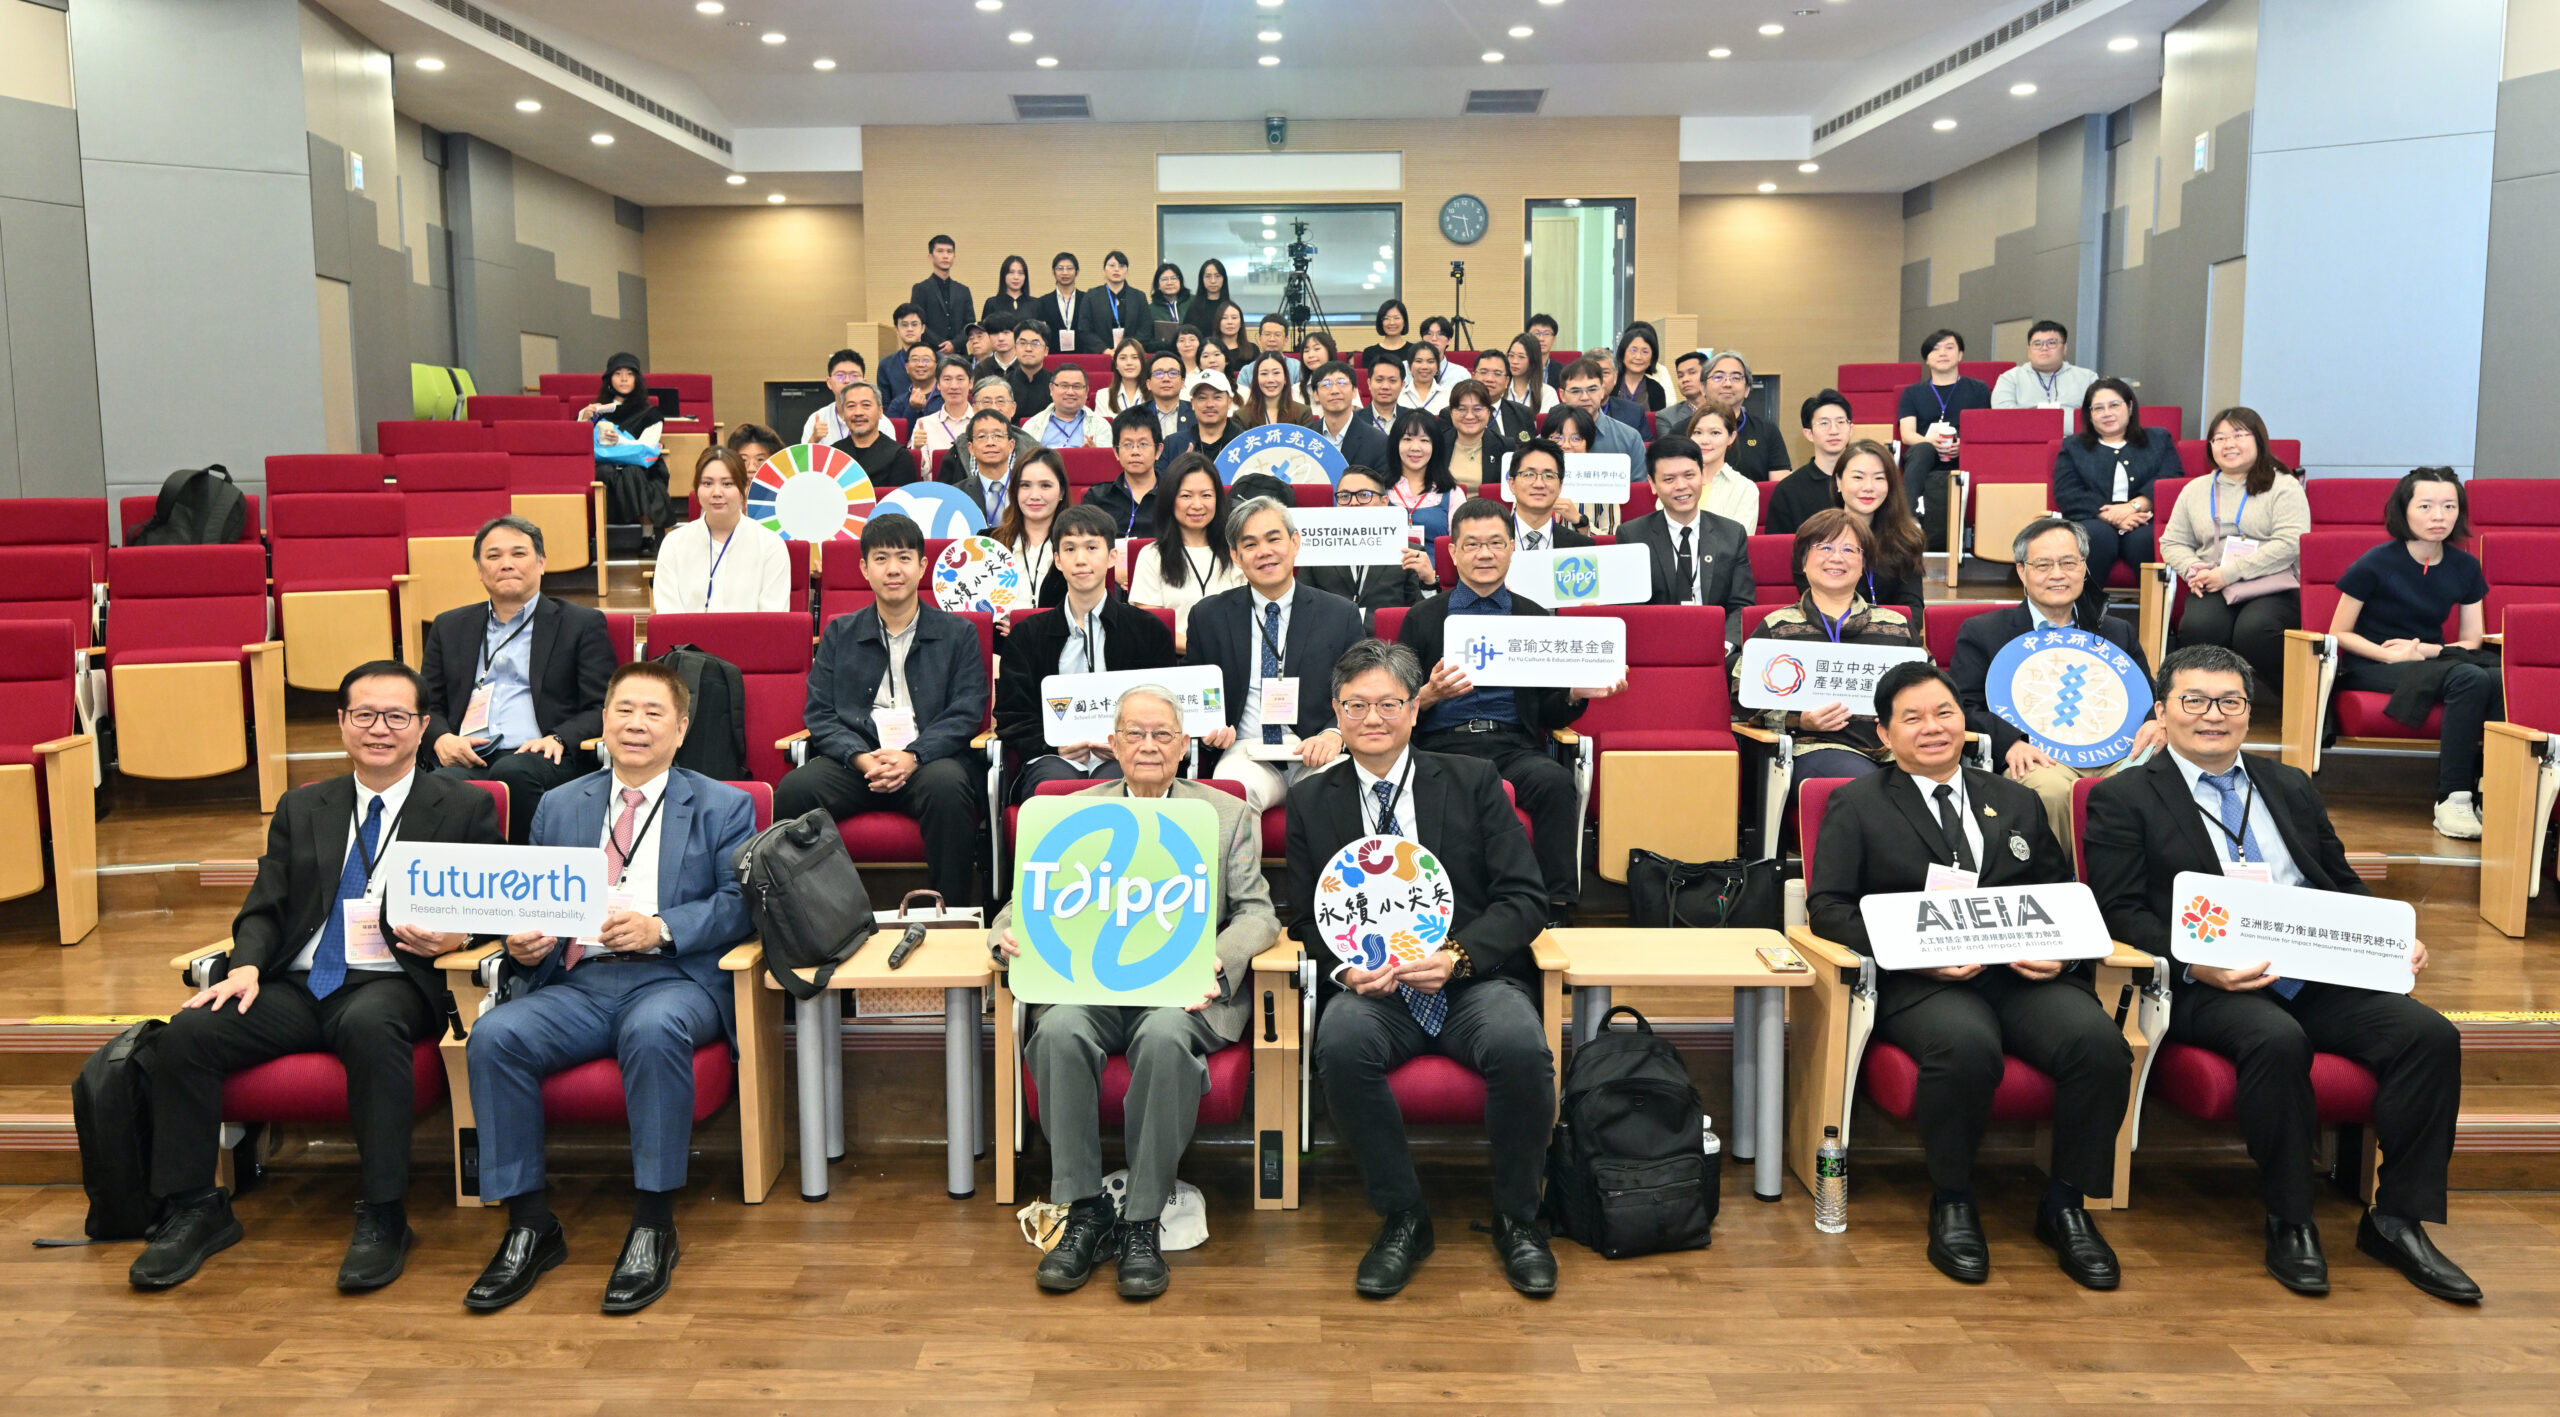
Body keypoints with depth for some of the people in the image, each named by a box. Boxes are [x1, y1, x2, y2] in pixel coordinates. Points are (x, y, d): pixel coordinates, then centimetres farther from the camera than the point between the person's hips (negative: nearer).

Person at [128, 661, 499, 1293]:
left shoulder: (465, 807, 8)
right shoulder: (300, 809, 20)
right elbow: (265, 906, 14)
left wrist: (456, 936, -17)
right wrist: (247, 964, -7)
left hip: (395, 985, -4)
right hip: (297, 986, 5)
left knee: (369, 1025, -38)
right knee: (185, 1034, -20)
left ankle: (384, 1217, -30)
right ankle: (195, 1210, -3)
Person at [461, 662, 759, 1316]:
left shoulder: (723, 806, 12)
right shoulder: (559, 807, 22)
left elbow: (739, 903, -1)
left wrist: (661, 929, -16)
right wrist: (521, 939, -7)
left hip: (675, 978, -3)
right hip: (577, 983, 4)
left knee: (654, 1033, -37)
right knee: (494, 1036, -25)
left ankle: (652, 1227, -24)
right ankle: (530, 1225, -14)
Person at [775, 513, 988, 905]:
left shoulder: (957, 634, 14)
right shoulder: (839, 634, 18)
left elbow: (966, 713, 3)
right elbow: (820, 714, 9)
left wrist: (912, 757, -15)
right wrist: (861, 758, -12)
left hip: (930, 759, -1)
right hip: (855, 762, 2)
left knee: (947, 785, -36)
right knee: (794, 788, -28)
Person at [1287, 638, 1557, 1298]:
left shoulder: (1472, 781, 8)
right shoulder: (1310, 800, 12)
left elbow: (1524, 897, 2)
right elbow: (1305, 918, 11)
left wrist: (1458, 956, -15)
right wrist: (1345, 967, -12)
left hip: (1473, 978, 0)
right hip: (1369, 985, 1)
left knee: (1521, 1045, -32)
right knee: (1341, 1043, -33)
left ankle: (1516, 1218, -5)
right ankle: (1401, 1218, -11)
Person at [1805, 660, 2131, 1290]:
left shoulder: (2017, 803, 26)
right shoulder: (1857, 805, 14)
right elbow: (1827, 907, 3)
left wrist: (2060, 951, -2)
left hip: (2027, 975, 4)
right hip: (1922, 981, -3)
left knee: (2100, 1042, -28)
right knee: (1967, 1046, -37)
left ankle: (2066, 1204, -5)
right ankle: (1951, 1204, -11)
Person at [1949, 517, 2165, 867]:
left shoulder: (2117, 633, 28)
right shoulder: (1982, 633, 16)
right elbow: (1963, 707, 5)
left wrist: (2156, 723, 0)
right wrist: (2009, 742, -15)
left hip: (2116, 757, 3)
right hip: (2039, 761, -2)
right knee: (2050, 788, -39)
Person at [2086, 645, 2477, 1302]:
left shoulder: (2291, 787, 24)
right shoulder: (2123, 798, 6)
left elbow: (2346, 887, 25)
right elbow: (2121, 912, -3)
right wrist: (2193, 964, -20)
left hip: (2320, 976, 6)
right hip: (2207, 985, -5)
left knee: (2431, 1034, -18)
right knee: (2277, 1040, -35)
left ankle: (2396, 1220, -6)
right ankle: (2289, 1223, -16)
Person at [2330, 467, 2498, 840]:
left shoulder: (2465, 567, 5)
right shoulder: (2376, 564, -8)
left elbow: (2471, 641, 9)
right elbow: (2339, 634, -4)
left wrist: (2424, 650, -10)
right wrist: (2389, 655, -18)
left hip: (2431, 661, 5)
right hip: (2369, 668, -4)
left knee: (2501, 680, -30)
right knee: (2470, 679, -33)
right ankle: (2451, 800, -31)